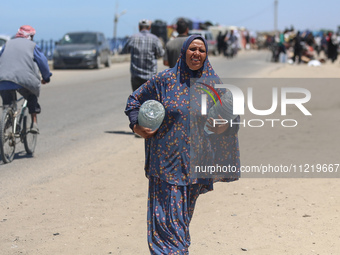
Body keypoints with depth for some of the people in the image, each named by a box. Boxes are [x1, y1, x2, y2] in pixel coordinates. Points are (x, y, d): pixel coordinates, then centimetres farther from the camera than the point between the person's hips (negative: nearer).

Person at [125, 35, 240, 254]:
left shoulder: (213, 82, 4)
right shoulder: (165, 79, -3)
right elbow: (134, 100, 9)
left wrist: (225, 124, -4)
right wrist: (136, 126, -5)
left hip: (196, 161, 3)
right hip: (167, 160, -3)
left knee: (184, 215, 13)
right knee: (169, 217, -7)